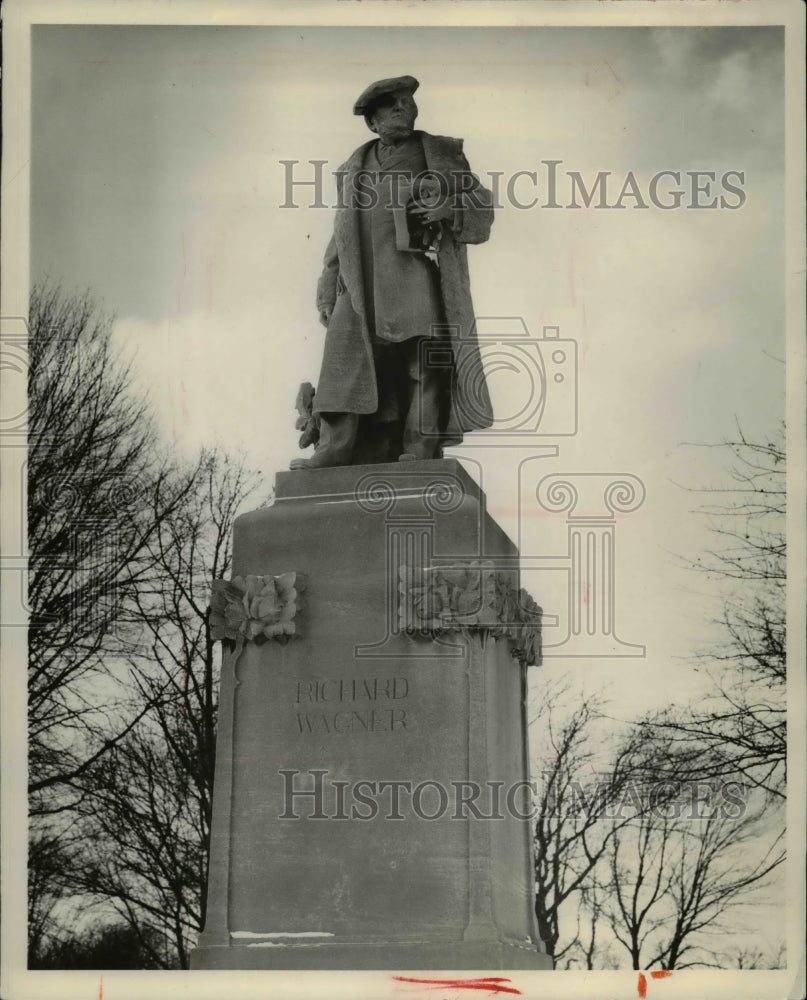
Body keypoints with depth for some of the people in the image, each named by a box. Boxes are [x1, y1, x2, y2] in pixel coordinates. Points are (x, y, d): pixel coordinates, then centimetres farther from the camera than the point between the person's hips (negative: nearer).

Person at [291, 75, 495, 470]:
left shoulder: (443, 154, 12)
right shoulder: (352, 170, 20)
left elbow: (481, 206, 10)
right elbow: (341, 235, 21)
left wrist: (449, 207, -11)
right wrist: (327, 291, 16)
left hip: (421, 285, -2)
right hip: (362, 286, 2)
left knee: (425, 368, -5)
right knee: (347, 358, -7)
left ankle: (420, 450, -2)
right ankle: (333, 451, -9)